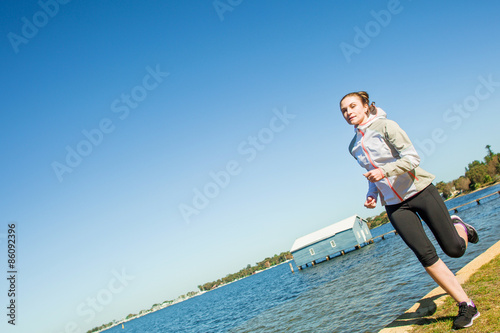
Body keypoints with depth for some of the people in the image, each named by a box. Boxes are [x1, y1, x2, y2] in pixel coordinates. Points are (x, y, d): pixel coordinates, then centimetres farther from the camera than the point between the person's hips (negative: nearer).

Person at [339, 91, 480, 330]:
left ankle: (458, 227, 35)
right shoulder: (354, 146, 9)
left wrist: (385, 171, -29)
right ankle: (466, 306, 1)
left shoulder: (385, 127, -8)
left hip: (420, 191, -4)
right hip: (394, 205, 4)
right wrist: (372, 194, 4)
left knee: (454, 249, -2)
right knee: (425, 254, -11)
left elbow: (412, 157, -15)